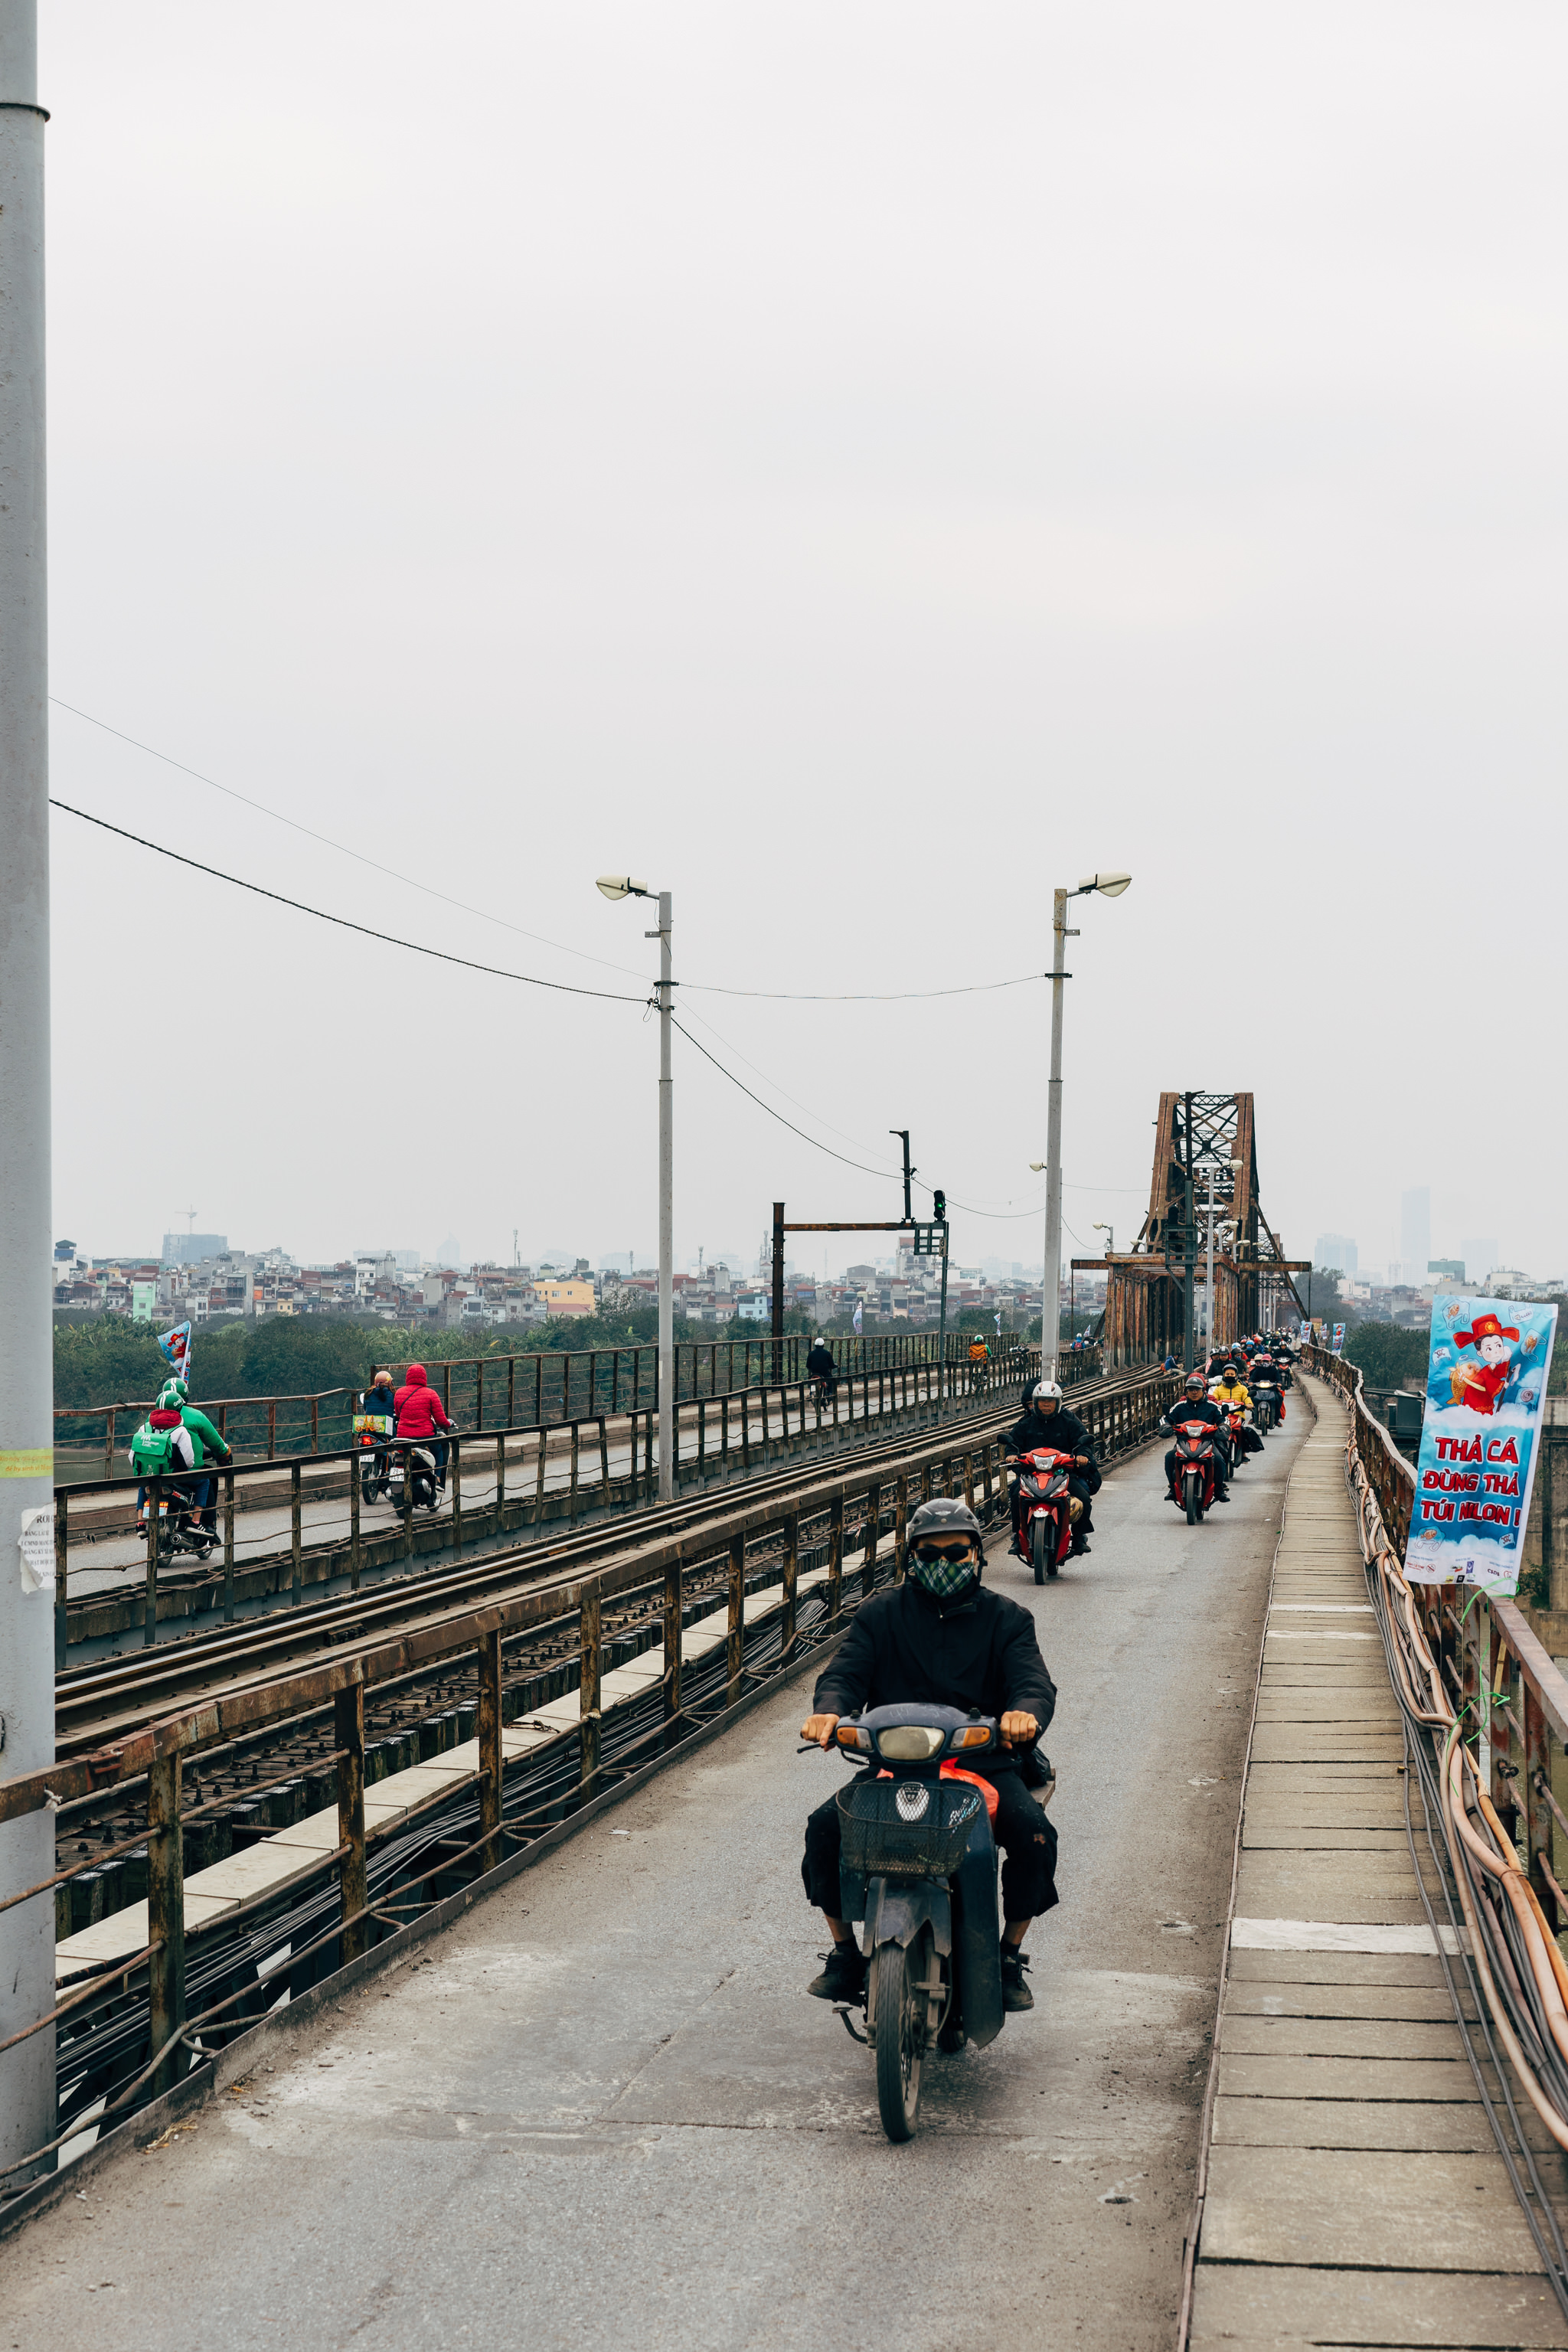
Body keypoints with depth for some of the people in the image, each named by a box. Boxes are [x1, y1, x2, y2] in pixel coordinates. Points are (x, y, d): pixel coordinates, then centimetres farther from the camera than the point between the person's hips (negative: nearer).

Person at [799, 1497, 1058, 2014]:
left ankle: (1011, 1957, -6)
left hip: (984, 1760, -1)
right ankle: (844, 1950, -1)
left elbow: (1034, 1681, -6)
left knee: (1033, 1832, -28)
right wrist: (828, 1709, -27)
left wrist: (1025, 1712, -32)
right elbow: (845, 1671, -2)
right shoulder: (880, 1614, 10)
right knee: (825, 1826, -22)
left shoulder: (1005, 1618, 8)